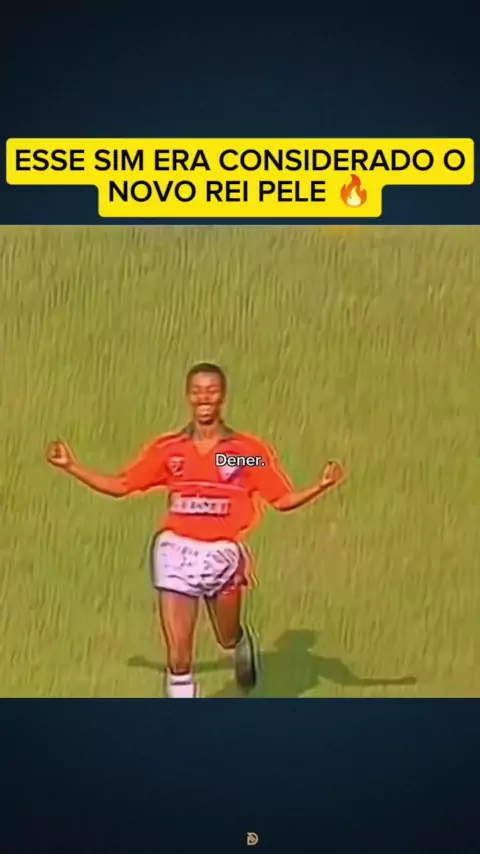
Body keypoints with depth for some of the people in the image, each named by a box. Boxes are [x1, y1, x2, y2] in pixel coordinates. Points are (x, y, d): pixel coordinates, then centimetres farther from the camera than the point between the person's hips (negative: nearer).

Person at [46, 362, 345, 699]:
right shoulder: (168, 449, 1)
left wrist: (321, 486, -17)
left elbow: (284, 499, -1)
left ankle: (243, 642, 59)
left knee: (228, 639, 20)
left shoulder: (251, 450, -3)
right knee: (179, 656, -1)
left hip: (223, 553, 0)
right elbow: (120, 486, 7)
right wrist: (70, 465, 1)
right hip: (178, 551, 0)